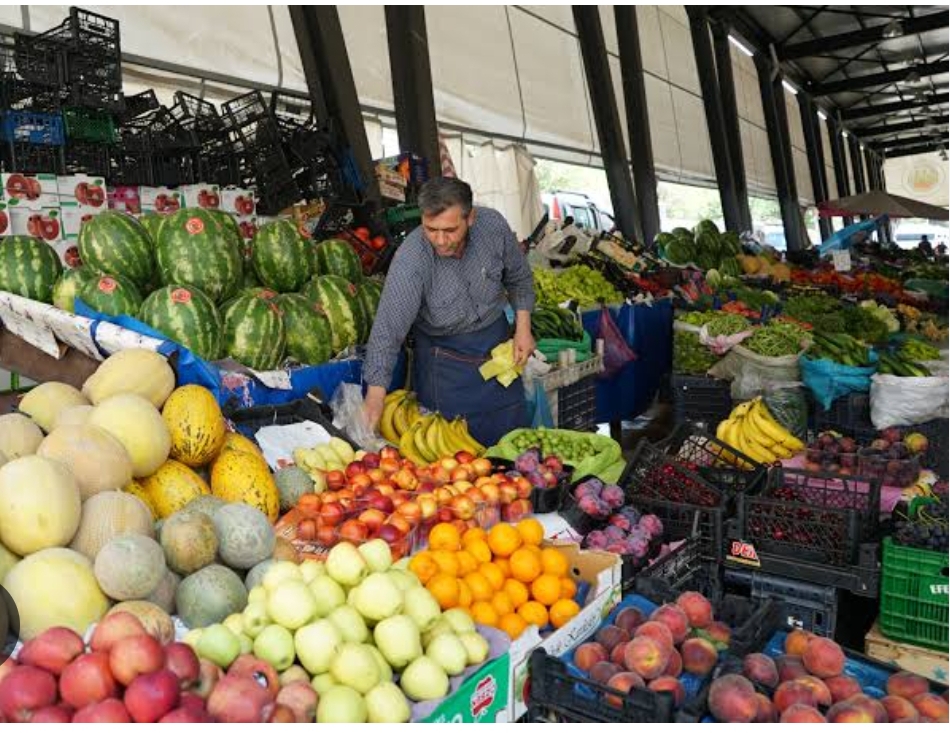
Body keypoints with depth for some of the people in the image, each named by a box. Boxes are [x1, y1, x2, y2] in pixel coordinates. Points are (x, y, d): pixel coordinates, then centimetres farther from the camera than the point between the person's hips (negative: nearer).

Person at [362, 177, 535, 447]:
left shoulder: (493, 225, -16)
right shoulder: (409, 262, -28)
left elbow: (518, 277, 2)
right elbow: (388, 328, -30)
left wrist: (523, 327, -1)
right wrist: (376, 394, -37)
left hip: (497, 342, 4)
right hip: (444, 359, -3)